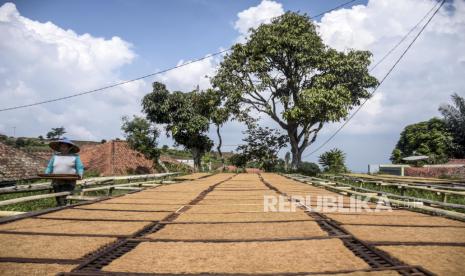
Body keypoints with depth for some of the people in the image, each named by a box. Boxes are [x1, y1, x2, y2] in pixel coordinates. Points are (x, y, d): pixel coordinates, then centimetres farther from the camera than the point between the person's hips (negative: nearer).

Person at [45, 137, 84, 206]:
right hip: (56, 182, 4)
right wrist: (47, 174, -2)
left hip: (69, 182, -4)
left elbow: (80, 168, 3)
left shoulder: (75, 156, 7)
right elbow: (49, 167, 17)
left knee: (62, 198, -18)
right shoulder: (55, 156, 16)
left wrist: (80, 175, -16)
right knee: (58, 199, 3)